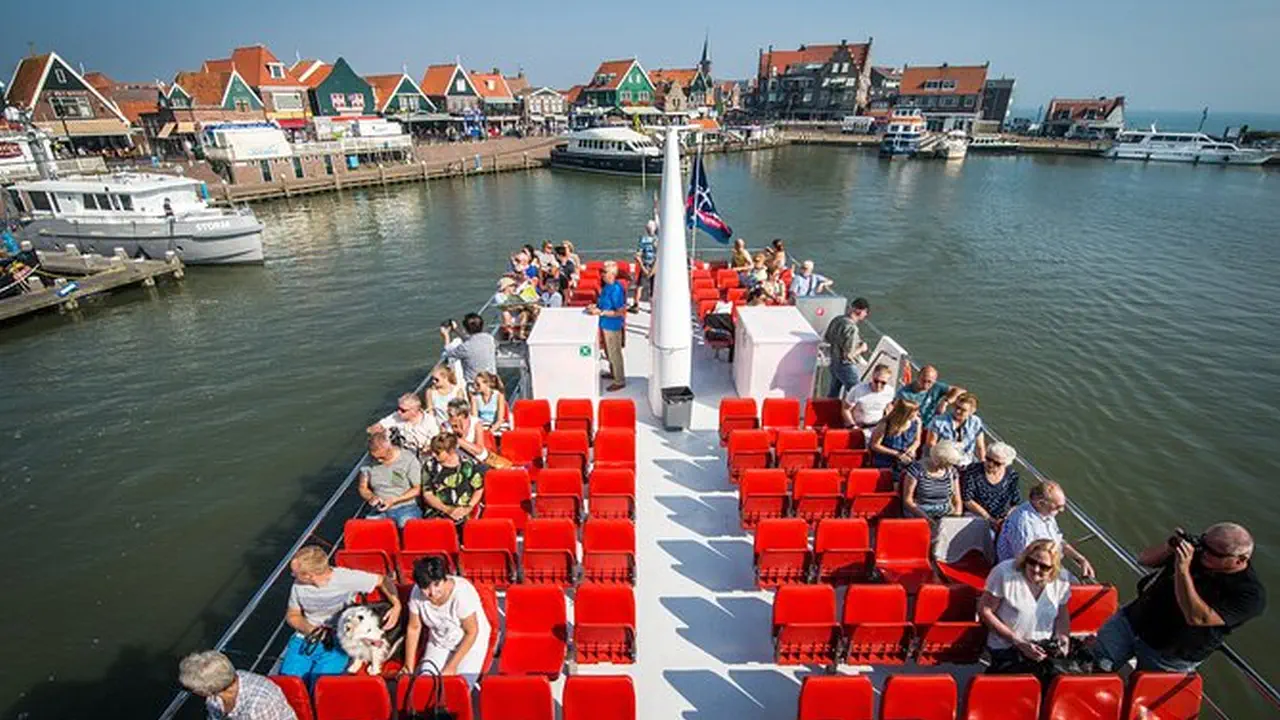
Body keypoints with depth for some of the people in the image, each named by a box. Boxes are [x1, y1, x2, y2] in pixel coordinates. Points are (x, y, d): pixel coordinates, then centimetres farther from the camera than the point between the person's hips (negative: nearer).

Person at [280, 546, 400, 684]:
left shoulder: (347, 578, -18)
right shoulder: (298, 585, -4)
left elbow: (384, 580, -8)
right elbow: (292, 615, 12)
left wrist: (396, 605, -24)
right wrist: (310, 629, -10)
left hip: (336, 644, -4)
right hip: (304, 639, 4)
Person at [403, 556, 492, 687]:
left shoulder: (462, 592, -33)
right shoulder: (416, 593, -20)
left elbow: (471, 632, -20)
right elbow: (413, 628, -4)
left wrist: (452, 667, -17)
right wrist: (409, 667, -2)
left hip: (471, 643, -4)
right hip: (439, 644, 4)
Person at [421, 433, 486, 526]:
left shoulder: (469, 465, -2)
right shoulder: (430, 465, 2)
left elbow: (479, 490, 9)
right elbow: (427, 494, 3)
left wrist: (469, 508, -5)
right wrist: (447, 509, -9)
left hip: (460, 515, 0)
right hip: (435, 514, 0)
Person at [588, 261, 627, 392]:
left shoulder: (616, 289, -26)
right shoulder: (607, 286, 3)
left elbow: (620, 312, -25)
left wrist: (600, 312, -25)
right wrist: (595, 306, 1)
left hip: (613, 326, -9)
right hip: (605, 325, 9)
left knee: (614, 354, 4)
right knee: (608, 352, 24)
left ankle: (620, 381, 18)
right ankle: (613, 372, 44)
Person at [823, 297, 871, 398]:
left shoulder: (837, 320, -3)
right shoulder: (852, 328, -28)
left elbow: (826, 338, 11)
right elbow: (849, 355, -28)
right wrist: (861, 348, -12)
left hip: (834, 362, 9)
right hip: (846, 367, -9)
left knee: (833, 394, 22)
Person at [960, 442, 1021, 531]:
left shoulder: (1012, 475, 0)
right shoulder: (972, 472, -11)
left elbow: (1015, 503, 4)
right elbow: (967, 501, -13)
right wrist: (990, 519, -15)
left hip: (1003, 521, 4)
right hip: (976, 517, -4)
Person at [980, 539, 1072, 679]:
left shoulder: (1060, 581, 0)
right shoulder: (1004, 572, -16)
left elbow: (1062, 615, 17)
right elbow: (985, 611, -11)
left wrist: (1063, 637, -4)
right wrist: (1018, 642, -12)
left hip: (1045, 651, 5)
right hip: (1006, 651, -5)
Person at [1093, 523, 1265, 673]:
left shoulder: (1251, 594, -18)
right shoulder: (1197, 548, -4)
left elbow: (1196, 618, -30)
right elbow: (1144, 559, 2)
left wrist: (1183, 569, -36)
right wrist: (1168, 547, -18)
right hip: (1131, 620, 4)